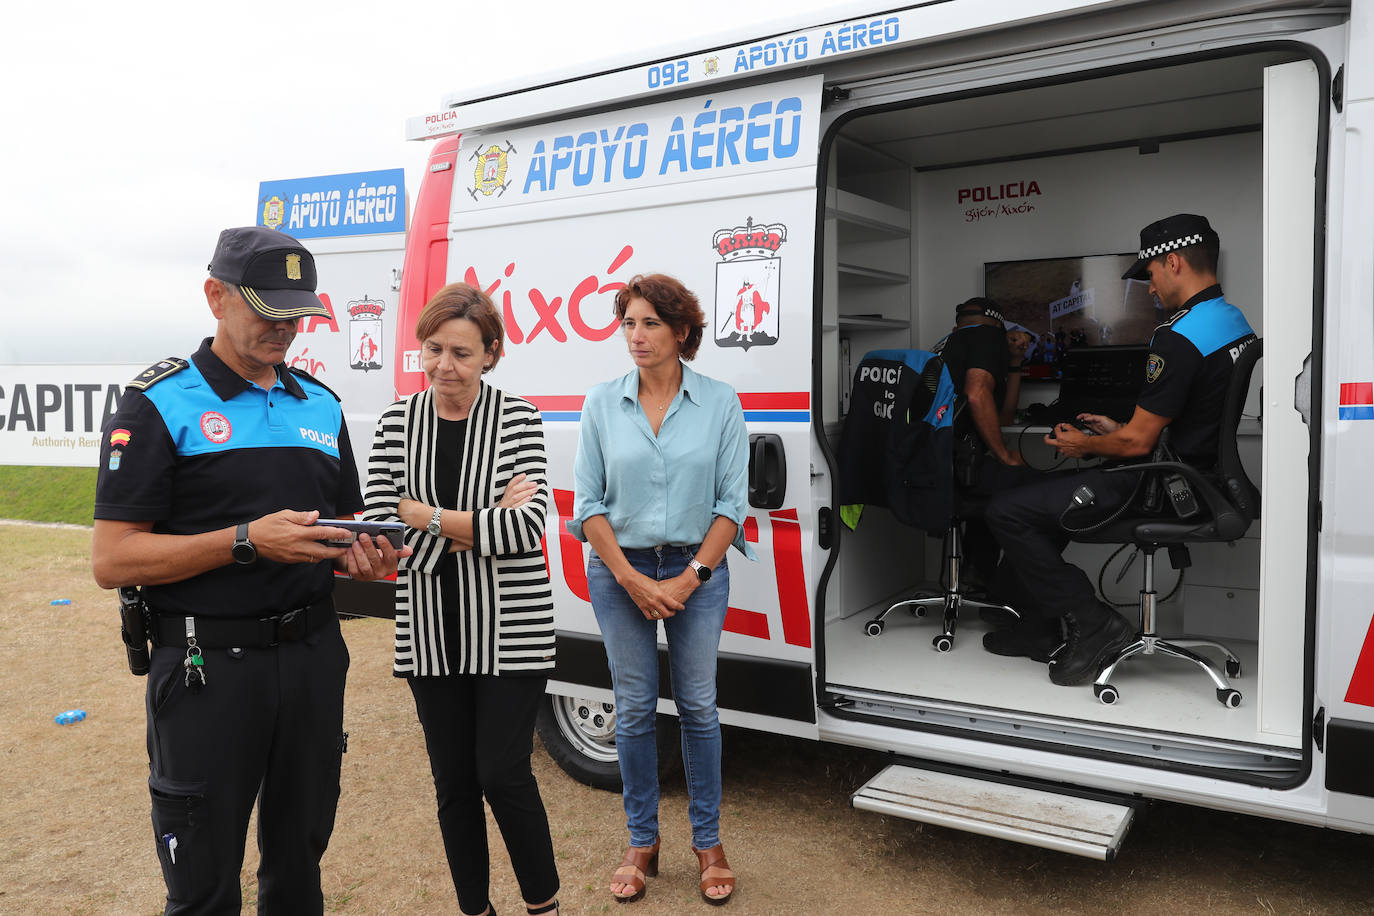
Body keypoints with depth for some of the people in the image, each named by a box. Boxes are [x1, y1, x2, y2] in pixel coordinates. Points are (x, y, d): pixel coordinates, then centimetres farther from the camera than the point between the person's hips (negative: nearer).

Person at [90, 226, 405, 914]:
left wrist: (360, 558, -4)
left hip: (313, 654, 5)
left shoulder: (321, 405, 11)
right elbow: (112, 561, -12)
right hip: (208, 667, -5)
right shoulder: (160, 404, -7)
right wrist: (248, 541, -22)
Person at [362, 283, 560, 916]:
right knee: (452, 781, 12)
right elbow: (378, 525, -7)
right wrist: (483, 524, -14)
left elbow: (526, 528, -15)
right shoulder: (398, 422, 2)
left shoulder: (517, 418, -5)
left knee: (502, 774, 0)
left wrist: (424, 515, -14)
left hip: (509, 627, -3)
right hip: (430, 631, 3)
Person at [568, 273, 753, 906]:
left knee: (698, 706, 7)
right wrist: (632, 578, -9)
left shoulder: (720, 403, -3)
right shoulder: (602, 403, 0)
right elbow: (587, 502, -1)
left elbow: (732, 501, -3)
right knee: (634, 709, 8)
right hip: (620, 570, 1)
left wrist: (691, 576, -11)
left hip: (697, 570, 0)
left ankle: (708, 843, 24)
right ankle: (642, 844, 24)